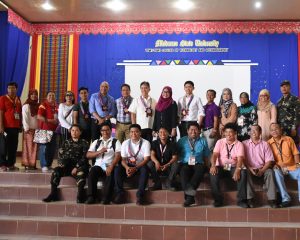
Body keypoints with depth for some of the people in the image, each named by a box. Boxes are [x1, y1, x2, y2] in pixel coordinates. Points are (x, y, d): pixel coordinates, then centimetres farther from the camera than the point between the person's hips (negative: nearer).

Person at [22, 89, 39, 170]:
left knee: (35, 147, 6)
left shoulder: (38, 105, 14)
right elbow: (25, 118, -11)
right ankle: (27, 164, 2)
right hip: (29, 129, -6)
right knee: (29, 147, -3)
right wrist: (27, 129, -16)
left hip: (36, 129, 6)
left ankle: (33, 164, 11)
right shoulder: (26, 105, -5)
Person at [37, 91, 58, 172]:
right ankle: (44, 166, -4)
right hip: (45, 130, -7)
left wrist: (57, 121, 10)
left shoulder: (56, 106, 17)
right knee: (44, 148, -7)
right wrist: (50, 120, -15)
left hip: (54, 130, 7)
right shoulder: (43, 105, -3)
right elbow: (39, 117, -13)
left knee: (52, 149, 7)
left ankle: (49, 165, 16)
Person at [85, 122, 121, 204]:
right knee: (91, 173, -28)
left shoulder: (115, 142, 11)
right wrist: (99, 152, -8)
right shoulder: (96, 142, 21)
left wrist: (111, 167, -20)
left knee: (110, 174, -34)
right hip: (98, 166, 3)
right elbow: (88, 155, 10)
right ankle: (91, 197, -25)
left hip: (110, 166, -2)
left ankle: (106, 198, -32)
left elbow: (118, 156, -4)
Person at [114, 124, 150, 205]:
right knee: (117, 169, -25)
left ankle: (140, 195, -33)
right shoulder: (125, 143, 1)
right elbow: (123, 159, -3)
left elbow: (146, 159, -14)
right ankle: (120, 194, -24)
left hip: (140, 166, -2)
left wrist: (135, 168, -28)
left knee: (144, 169, -36)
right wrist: (127, 167, -26)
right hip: (128, 166, 3)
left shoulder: (145, 143, -7)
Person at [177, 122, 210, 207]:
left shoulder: (203, 141, 21)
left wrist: (205, 165, 3)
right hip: (185, 164, 0)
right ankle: (189, 195, -48)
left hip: (198, 164, 1)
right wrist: (178, 163, -1)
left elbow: (206, 156, 18)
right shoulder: (182, 141, 19)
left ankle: (190, 187, -53)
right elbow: (177, 154, 14)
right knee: (183, 170, -36)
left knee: (201, 169, -35)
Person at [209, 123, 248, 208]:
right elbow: (214, 155, -9)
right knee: (213, 173, -32)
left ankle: (241, 200, -21)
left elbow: (240, 159, -13)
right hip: (221, 167, 0)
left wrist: (237, 170, -34)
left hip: (234, 167, 0)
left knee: (243, 172, -32)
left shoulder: (239, 144, 1)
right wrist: (213, 165, -31)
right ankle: (218, 199, -20)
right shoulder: (220, 142, 4)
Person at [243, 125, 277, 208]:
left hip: (262, 169, 1)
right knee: (245, 172, -33)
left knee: (270, 172, -30)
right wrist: (249, 168, -16)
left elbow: (269, 161, 2)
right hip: (249, 169, -1)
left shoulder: (265, 144, 10)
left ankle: (271, 198, -29)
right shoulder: (244, 144, 8)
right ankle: (250, 198, -34)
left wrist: (262, 170, -15)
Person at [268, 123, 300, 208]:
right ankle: (285, 199, -34)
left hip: (291, 167, 1)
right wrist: (274, 164, -15)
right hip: (279, 168, -1)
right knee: (276, 172, -36)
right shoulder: (268, 143, 3)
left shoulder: (288, 139, 6)